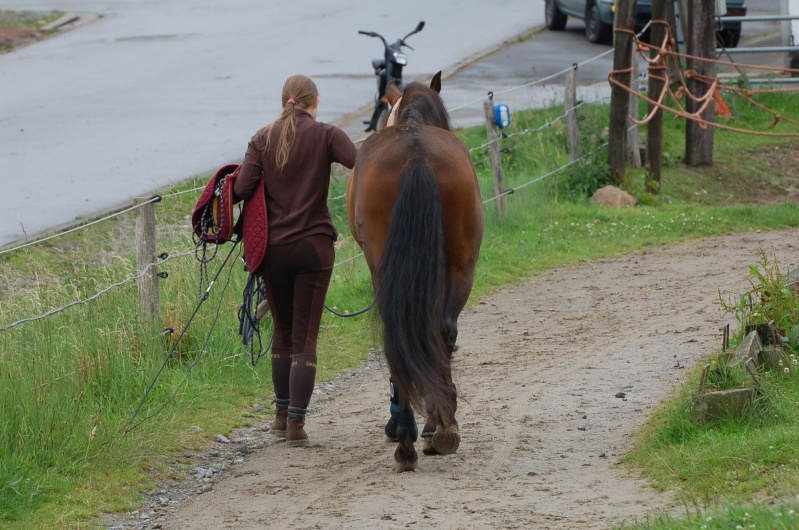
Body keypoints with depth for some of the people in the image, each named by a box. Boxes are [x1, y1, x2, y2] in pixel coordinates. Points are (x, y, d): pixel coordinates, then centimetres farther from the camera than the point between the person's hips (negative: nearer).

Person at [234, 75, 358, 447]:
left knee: (283, 331, 19)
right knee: (305, 336, 0)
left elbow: (242, 189, -7)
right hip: (314, 245, -3)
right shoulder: (326, 135, -5)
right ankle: (296, 422, -6)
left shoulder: (263, 139, 3)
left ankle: (282, 414, 24)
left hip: (273, 246, 3)